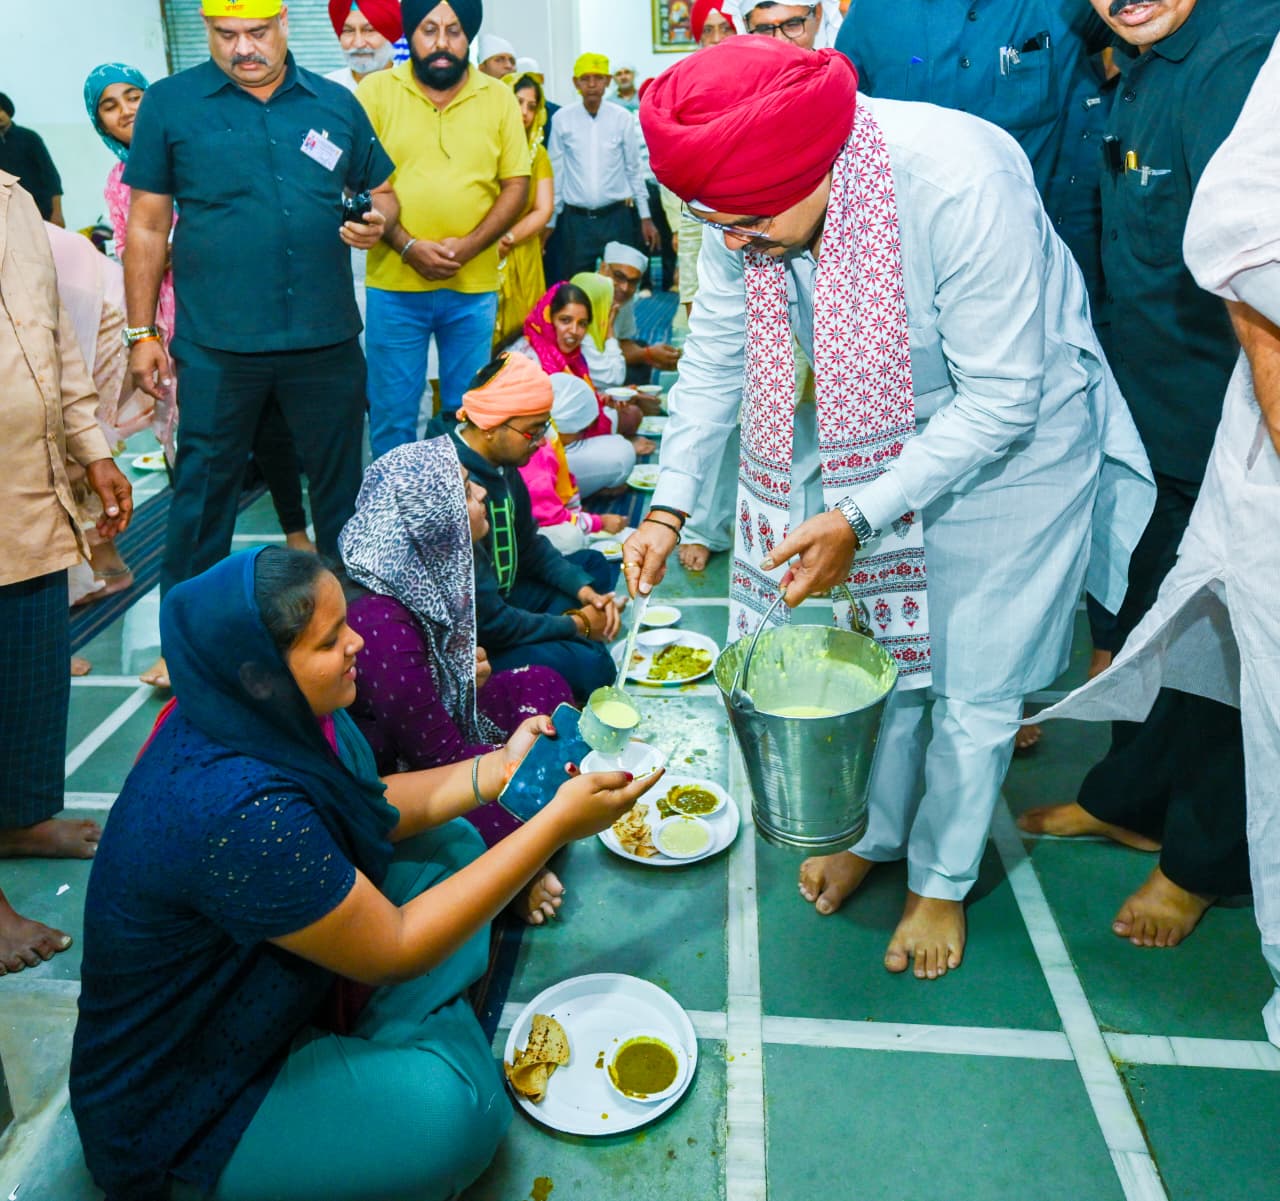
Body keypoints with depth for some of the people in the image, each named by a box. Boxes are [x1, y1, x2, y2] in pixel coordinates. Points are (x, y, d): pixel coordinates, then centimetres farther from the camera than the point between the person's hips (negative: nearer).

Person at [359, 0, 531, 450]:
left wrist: (468, 245, -11)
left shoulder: (499, 97, 5)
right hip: (394, 283, -1)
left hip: (474, 284, 1)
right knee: (391, 414, 6)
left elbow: (517, 185, 3)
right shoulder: (376, 91, 1)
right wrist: (408, 246, -14)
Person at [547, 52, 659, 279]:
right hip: (575, 219, 0)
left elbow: (634, 170, 7)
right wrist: (550, 221, 6)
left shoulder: (623, 118, 0)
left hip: (617, 217, 0)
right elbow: (555, 173, 5)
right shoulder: (563, 120, 0)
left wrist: (645, 217, 7)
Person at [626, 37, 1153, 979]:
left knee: (971, 684, 3)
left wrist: (858, 522, -32)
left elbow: (1001, 399, -29)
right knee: (876, 650, 13)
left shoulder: (963, 185, -34)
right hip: (867, 436, 5)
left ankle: (943, 880, 27)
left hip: (1012, 439, -4)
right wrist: (670, 506, -13)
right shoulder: (747, 198, -17)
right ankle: (875, 834, 37)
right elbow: (716, 357, -5)